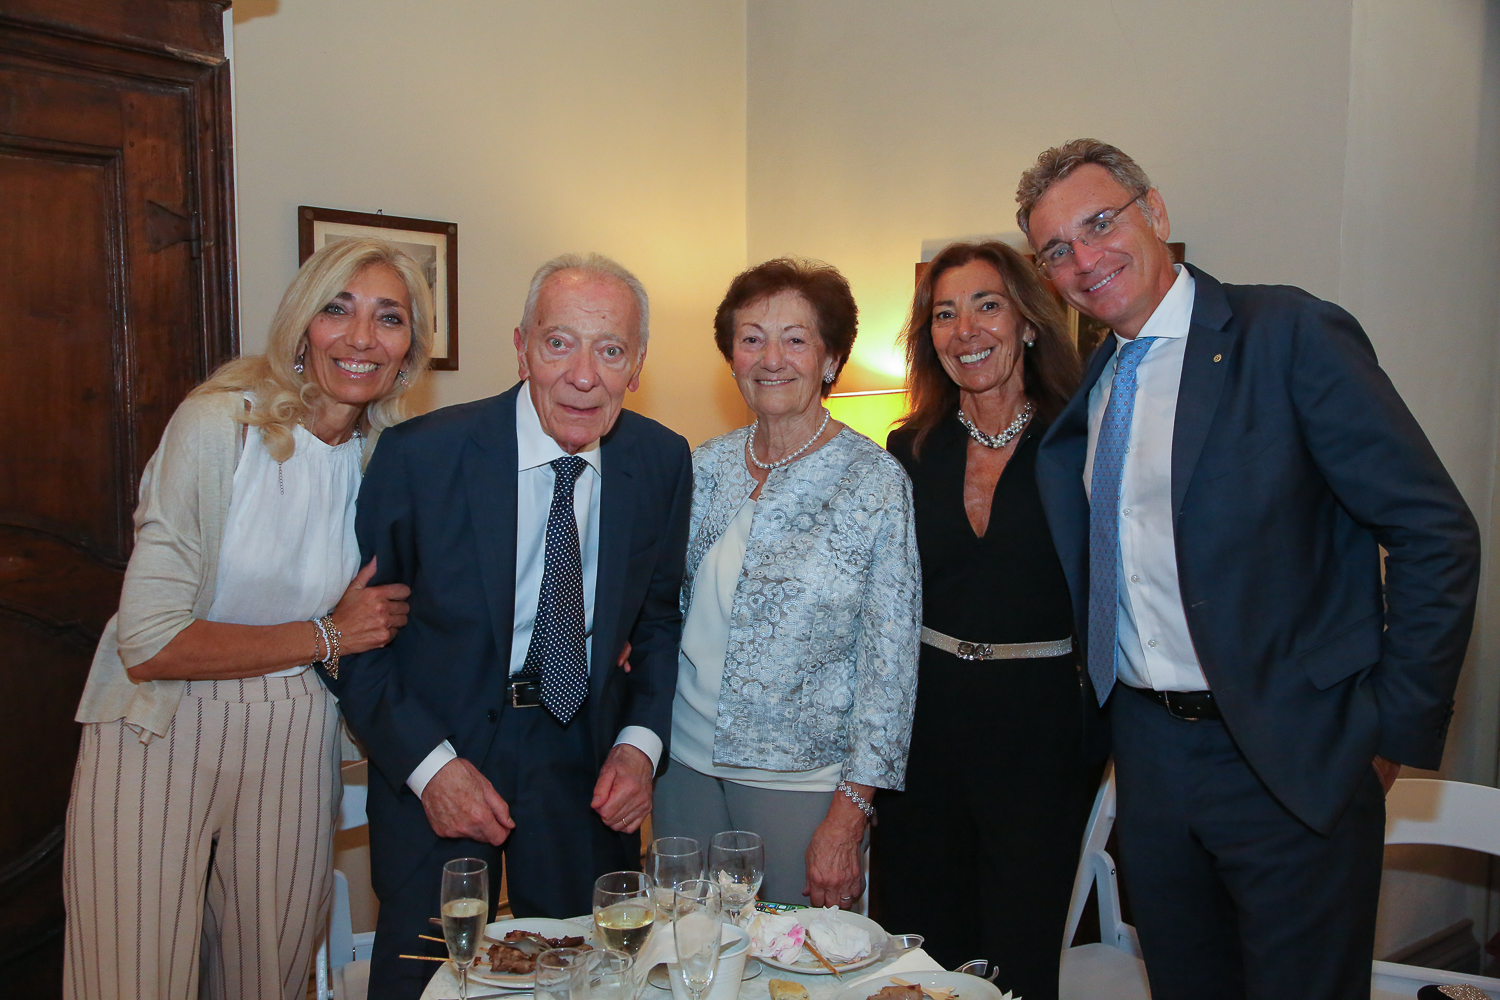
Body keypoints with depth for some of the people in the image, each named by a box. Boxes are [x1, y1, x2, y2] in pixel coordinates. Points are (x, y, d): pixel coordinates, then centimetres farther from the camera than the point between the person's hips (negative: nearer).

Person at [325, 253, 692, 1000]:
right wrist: (429, 763, -16)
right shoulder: (420, 454, -17)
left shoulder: (662, 462, -7)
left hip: (586, 761, 3)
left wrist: (641, 741, -7)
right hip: (436, 750, -2)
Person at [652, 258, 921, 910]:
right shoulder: (705, 466, 2)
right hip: (686, 759, 4)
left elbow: (889, 663, -12)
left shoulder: (875, 480, -11)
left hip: (803, 776, -4)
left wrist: (848, 816, -14)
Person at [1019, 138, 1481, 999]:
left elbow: (1438, 535, -13)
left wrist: (1395, 732, -12)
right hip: (1149, 753, 6)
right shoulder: (1090, 388, 7)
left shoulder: (1291, 333, -12)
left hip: (1289, 763, -6)